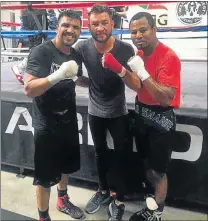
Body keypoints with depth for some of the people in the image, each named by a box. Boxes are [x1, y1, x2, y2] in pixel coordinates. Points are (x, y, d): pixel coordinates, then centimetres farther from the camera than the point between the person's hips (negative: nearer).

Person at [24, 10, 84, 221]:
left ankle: (63, 200, 49)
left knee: (66, 166, 24)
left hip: (69, 121, 7)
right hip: (46, 125, -7)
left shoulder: (76, 55, 2)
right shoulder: (41, 51, -18)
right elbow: (28, 89, -28)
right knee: (45, 175, 6)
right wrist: (58, 74, -40)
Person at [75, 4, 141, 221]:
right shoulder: (82, 47, -15)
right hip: (95, 111, 2)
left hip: (118, 113, -2)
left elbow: (137, 85, -23)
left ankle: (119, 201, 29)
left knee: (121, 155, 8)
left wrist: (119, 70, -38)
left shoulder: (125, 49, -19)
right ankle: (103, 191, 43)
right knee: (100, 152, 20)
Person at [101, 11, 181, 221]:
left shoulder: (168, 57, -23)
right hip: (141, 114, 8)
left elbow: (165, 99, -30)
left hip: (161, 119, -8)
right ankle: (152, 196, 47)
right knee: (145, 162, 23)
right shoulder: (139, 53, 4)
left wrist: (142, 72, -31)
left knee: (157, 170, 5)